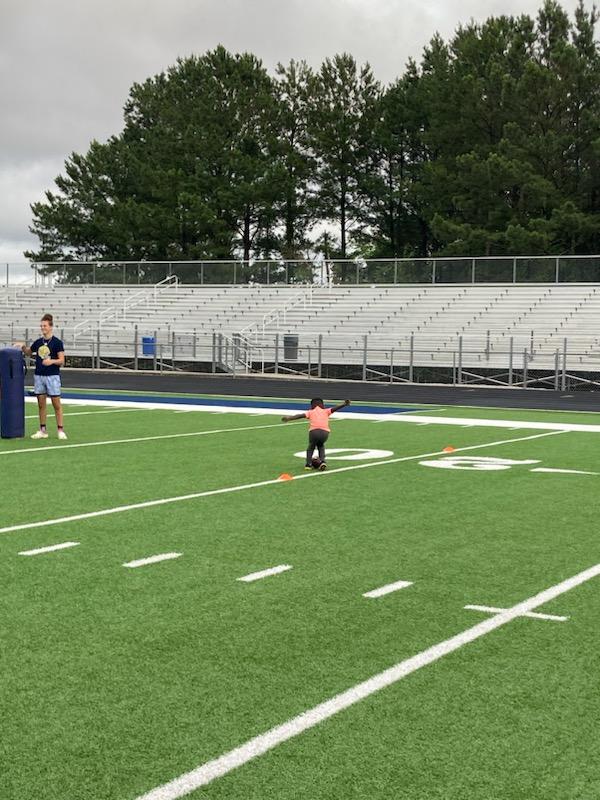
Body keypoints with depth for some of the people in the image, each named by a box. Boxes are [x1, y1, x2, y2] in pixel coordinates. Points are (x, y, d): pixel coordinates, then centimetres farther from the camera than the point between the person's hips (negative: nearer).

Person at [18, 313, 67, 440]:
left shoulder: (57, 342, -6)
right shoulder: (37, 342, 9)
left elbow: (61, 361, -8)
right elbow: (28, 352, 25)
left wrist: (52, 361, -25)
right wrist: (23, 347, 5)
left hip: (52, 376, -5)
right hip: (39, 376, 5)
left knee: (56, 404, -2)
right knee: (41, 404, 7)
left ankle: (60, 430, 4)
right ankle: (43, 430, 13)